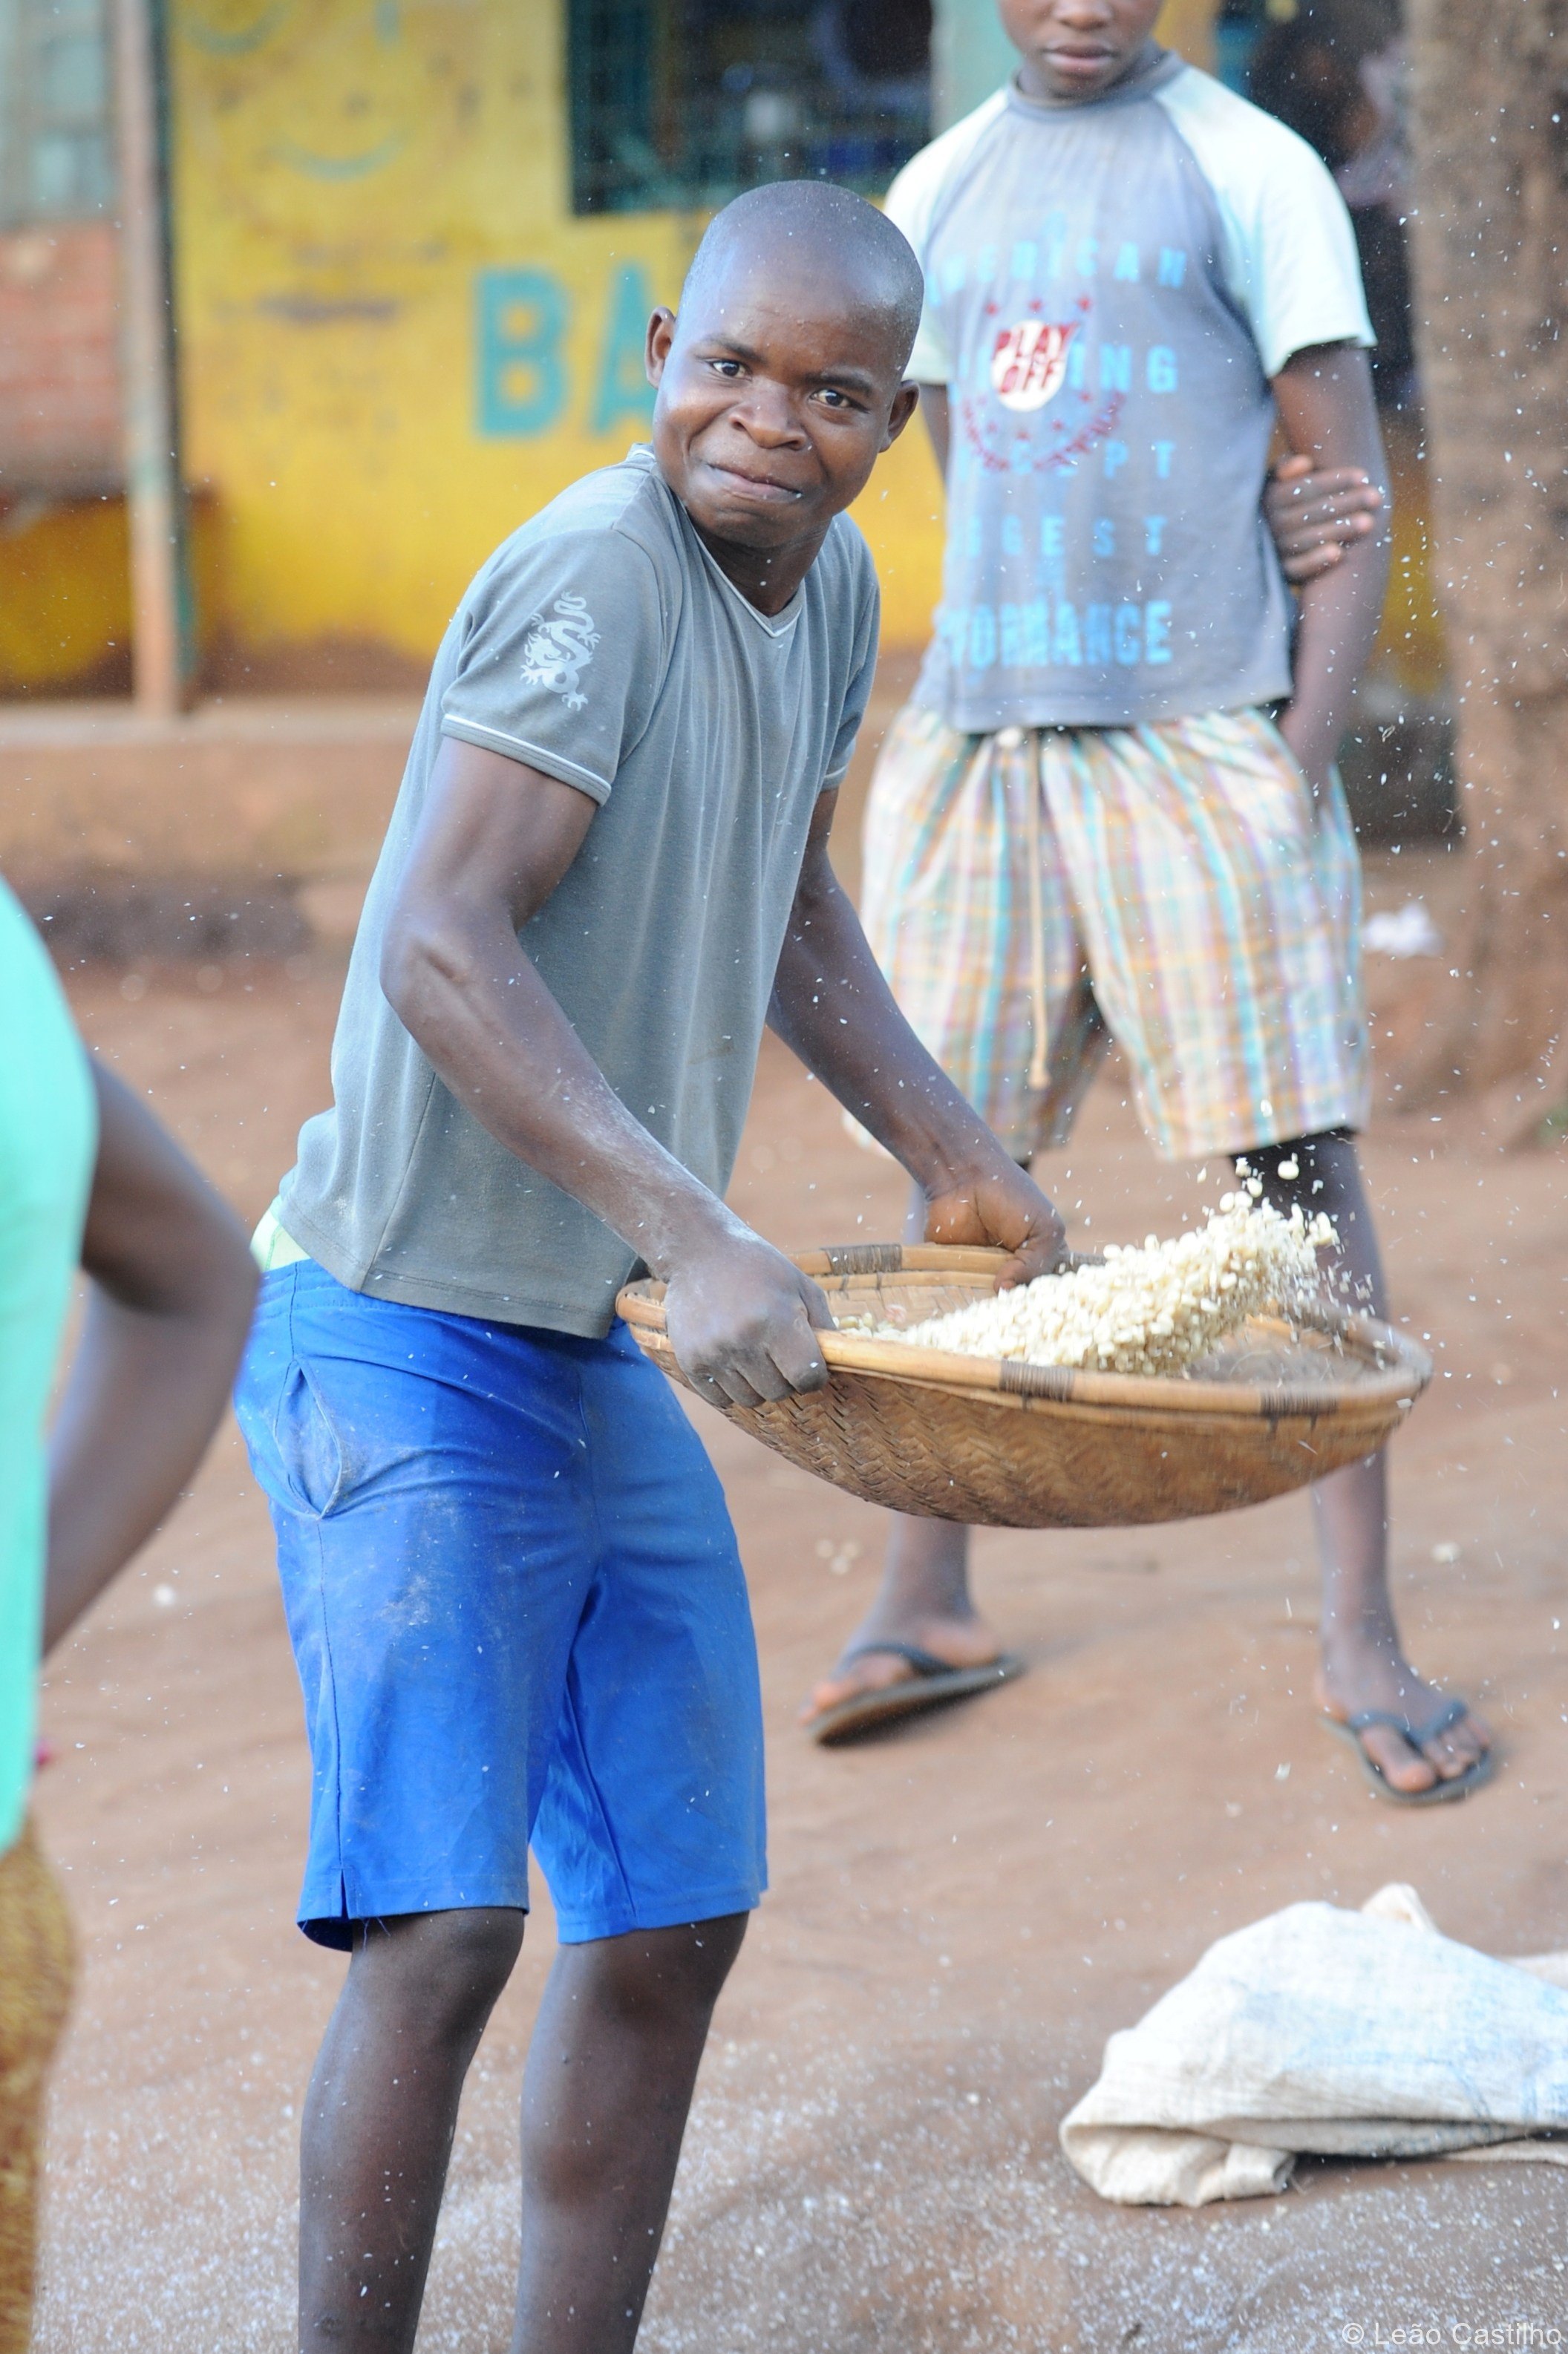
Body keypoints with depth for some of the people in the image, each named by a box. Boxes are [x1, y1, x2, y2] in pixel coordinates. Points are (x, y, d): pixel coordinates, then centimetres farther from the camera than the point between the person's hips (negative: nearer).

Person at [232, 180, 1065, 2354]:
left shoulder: (832, 586, 8)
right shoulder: (596, 573, -19)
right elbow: (440, 949, -28)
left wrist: (950, 1154, 19)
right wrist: (693, 1232, -33)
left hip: (605, 1365, 9)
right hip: (411, 1341, -9)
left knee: (676, 1919, 12)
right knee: (442, 1931, -14)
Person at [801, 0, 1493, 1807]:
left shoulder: (1245, 172, 1)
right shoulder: (936, 197, 15)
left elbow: (1343, 493, -2)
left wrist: (1304, 752, -11)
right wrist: (979, 714, 10)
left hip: (1203, 737, -4)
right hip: (975, 734, 5)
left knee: (1295, 1170, -5)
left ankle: (1359, 1639, -1)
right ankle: (924, 1601, 20)